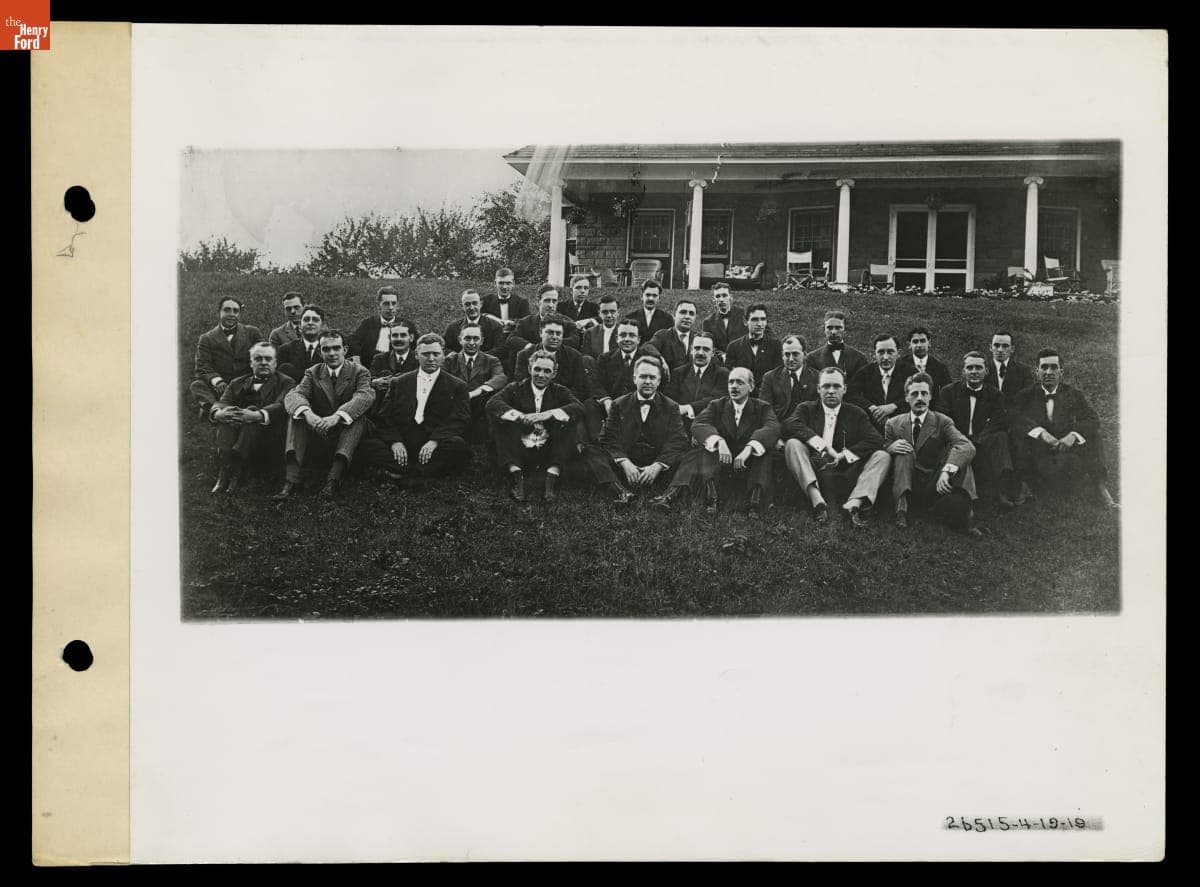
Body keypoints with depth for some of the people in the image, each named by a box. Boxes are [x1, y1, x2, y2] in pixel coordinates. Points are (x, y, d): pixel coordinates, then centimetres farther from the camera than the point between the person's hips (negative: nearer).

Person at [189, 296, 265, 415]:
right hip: (221, 387, 0)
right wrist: (216, 380, -22)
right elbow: (202, 367, 1)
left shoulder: (252, 333, 16)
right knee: (196, 384, -26)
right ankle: (212, 406, -54)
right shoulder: (206, 339, 13)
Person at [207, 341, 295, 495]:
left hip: (269, 435, -3)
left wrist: (258, 415, -30)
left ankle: (234, 471, -37)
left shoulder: (286, 383, 13)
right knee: (226, 418, -26)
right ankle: (225, 471, -41)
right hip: (236, 431, 3)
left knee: (255, 420, -32)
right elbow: (220, 404, 7)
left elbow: (282, 406, -8)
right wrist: (218, 413, -21)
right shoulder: (237, 383, 25)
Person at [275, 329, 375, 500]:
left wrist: (337, 417, -40)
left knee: (359, 416, -30)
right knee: (297, 414, -21)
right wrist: (307, 412, -37)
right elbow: (293, 395, -12)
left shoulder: (359, 372, 0)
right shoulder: (312, 373, 7)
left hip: (346, 433, -2)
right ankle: (291, 479, -36)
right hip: (319, 435, 2)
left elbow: (365, 396, -22)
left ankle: (334, 478, -41)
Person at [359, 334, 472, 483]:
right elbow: (384, 418, 12)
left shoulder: (457, 386, 15)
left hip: (435, 447, -1)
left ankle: (402, 473, -39)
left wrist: (435, 440, -16)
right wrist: (395, 441, -9)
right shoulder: (398, 383, 21)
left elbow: (458, 421, 3)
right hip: (401, 446, 2)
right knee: (369, 445, -25)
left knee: (458, 446, -34)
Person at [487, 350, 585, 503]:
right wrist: (520, 416, -27)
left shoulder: (560, 392, 10)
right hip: (519, 452, 0)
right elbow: (492, 404, -11)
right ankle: (516, 477, -28)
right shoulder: (516, 389, 8)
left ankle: (552, 478, -29)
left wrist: (549, 414, -26)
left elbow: (579, 408, -11)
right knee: (500, 420, -19)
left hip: (549, 454, 0)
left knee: (569, 422, -19)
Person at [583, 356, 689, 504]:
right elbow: (609, 439, 2)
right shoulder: (619, 405, 12)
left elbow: (677, 442, -2)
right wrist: (625, 463, -18)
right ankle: (619, 491, -45)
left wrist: (657, 466, -20)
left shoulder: (671, 407, 10)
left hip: (657, 467, -1)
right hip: (625, 466, 1)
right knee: (591, 451, -24)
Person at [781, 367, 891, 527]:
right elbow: (789, 425, -10)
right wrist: (822, 445, -21)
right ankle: (817, 500, -38)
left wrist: (843, 455, -14)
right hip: (813, 475, -1)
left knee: (882, 457, -14)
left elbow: (875, 440, -2)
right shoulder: (806, 408, 13)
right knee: (793, 444, -23)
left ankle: (854, 503, -36)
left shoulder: (857, 414, 15)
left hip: (845, 477, 1)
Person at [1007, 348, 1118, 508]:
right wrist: (1040, 432, -28)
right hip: (1038, 453, -2)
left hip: (1066, 446, 2)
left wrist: (1073, 435, -25)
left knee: (1096, 435, -20)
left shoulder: (1073, 394, 10)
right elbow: (1013, 415, -14)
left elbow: (1092, 419, -4)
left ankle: (1100, 487, -19)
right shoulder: (1026, 396, 6)